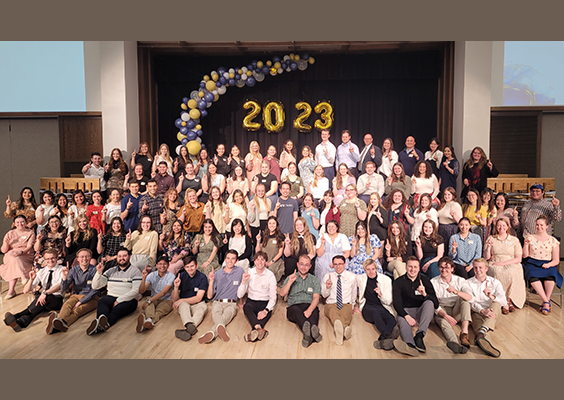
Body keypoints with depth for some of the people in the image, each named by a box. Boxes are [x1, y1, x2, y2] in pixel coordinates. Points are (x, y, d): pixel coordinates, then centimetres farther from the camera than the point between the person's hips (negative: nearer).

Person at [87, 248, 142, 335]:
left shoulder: (135, 271, 4)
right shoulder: (111, 271, 19)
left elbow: (136, 290, -9)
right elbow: (95, 286, 15)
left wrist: (119, 300, -18)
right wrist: (99, 272, -2)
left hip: (128, 300, -3)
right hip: (111, 297, 3)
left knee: (117, 309, -36)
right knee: (101, 302, -32)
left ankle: (99, 326, -62)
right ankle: (102, 318, -63)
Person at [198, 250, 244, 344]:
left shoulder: (240, 271, 9)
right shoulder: (217, 274, 10)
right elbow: (209, 296, 8)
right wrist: (211, 281, -5)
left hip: (231, 304, -1)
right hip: (217, 302, 1)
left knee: (226, 316, -37)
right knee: (216, 313, -37)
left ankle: (212, 333, -59)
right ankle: (221, 328, -66)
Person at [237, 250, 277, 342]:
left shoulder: (270, 275, -2)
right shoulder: (249, 273, 2)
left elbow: (273, 297, -6)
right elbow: (239, 295, -2)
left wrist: (266, 310, -24)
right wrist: (244, 281, -19)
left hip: (265, 303, 0)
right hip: (251, 301, 0)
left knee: (266, 313, -35)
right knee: (247, 307, -35)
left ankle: (255, 331, -55)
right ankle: (259, 328, -56)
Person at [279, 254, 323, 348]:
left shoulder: (314, 280, 18)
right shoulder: (290, 278, 20)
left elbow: (316, 298, 2)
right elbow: (282, 294, 6)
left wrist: (309, 310, -19)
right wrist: (290, 282, -10)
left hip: (310, 306, 0)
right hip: (294, 307, 0)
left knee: (315, 311, -37)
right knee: (297, 310, -38)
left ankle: (308, 335, -63)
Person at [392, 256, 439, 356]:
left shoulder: (424, 280, 5)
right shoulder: (398, 282, 2)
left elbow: (436, 304, -3)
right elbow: (397, 303, -9)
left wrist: (425, 294, -25)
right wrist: (407, 316, -28)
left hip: (421, 311, 1)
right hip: (405, 311, -1)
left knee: (429, 302, -29)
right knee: (401, 319, -34)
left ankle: (419, 336, -44)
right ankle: (410, 345, -63)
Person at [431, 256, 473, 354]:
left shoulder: (460, 280, 4)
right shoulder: (433, 282, 1)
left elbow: (470, 297, -14)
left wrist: (456, 292, -35)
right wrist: (445, 316, -25)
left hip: (457, 311, 2)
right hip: (442, 312, -2)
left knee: (464, 299, -27)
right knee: (443, 322, -35)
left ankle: (464, 333, -40)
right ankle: (456, 344, -66)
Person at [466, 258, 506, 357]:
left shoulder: (495, 282, 14)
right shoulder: (469, 283, 11)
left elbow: (504, 302, -1)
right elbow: (471, 302, -5)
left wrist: (492, 296, -24)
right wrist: (482, 311, -26)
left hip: (492, 311, 1)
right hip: (477, 312, -1)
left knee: (496, 304, -33)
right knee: (476, 320, -36)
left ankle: (481, 333, -55)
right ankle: (482, 338, -69)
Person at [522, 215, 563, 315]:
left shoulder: (553, 241, 9)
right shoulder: (530, 238, 10)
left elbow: (556, 260, 7)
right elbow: (525, 256, 5)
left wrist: (549, 264, -13)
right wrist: (526, 244, -9)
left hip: (548, 265, 0)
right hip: (532, 264, 0)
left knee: (550, 274, -35)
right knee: (532, 275, -34)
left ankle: (545, 303, -20)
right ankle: (547, 302, -24)